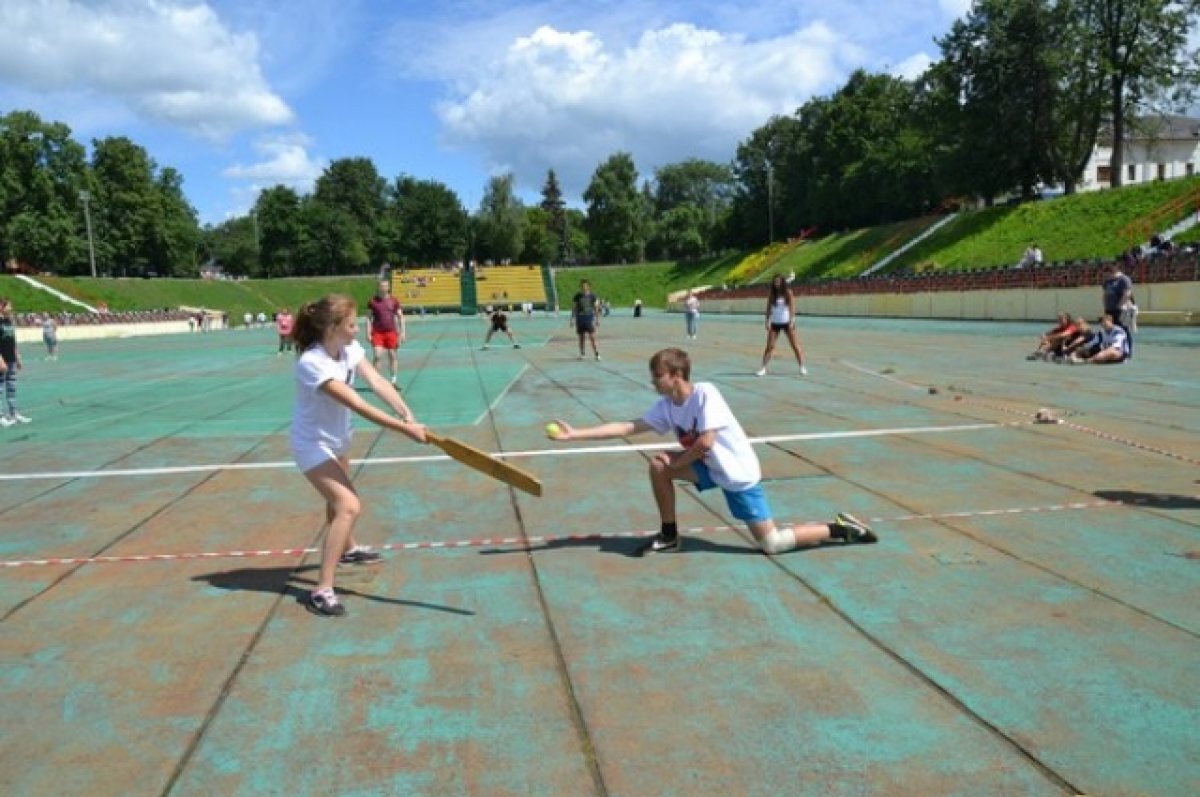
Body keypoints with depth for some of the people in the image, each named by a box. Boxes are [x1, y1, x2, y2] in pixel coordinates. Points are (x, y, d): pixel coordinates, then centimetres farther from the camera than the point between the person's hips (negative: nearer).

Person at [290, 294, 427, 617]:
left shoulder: (349, 348, -10)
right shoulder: (312, 363, -34)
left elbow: (377, 381, -20)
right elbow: (358, 405, -38)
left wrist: (407, 414, -35)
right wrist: (404, 429, -40)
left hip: (336, 438, 9)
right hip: (313, 444, -9)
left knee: (340, 497, 30)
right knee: (349, 506, -22)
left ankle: (348, 549, 58)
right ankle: (322, 591, -18)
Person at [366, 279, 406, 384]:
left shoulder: (394, 301, 4)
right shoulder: (373, 301, 2)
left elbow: (400, 317, 6)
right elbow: (369, 317, 5)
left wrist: (402, 332, 0)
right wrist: (368, 333, -3)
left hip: (391, 332, 2)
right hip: (377, 332, -1)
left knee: (392, 356, 5)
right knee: (377, 356, -10)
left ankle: (393, 381, 14)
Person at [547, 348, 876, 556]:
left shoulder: (705, 394, -24)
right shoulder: (665, 406, -4)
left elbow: (706, 442, -27)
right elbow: (627, 427, -6)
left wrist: (675, 463, -12)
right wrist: (575, 434, -11)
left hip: (738, 472, -7)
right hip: (712, 468, 7)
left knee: (772, 544, -8)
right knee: (657, 466, -6)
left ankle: (840, 528, 8)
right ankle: (669, 536, 8)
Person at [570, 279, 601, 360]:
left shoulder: (592, 296, 2)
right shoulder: (577, 296, 2)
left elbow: (595, 308, 7)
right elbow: (574, 308, 6)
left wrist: (597, 319, 5)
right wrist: (572, 319, 0)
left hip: (590, 318, -1)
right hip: (580, 318, 1)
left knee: (592, 337, -8)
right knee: (581, 338, 6)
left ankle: (596, 354, -4)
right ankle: (581, 354, 15)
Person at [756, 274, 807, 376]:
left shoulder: (788, 293, -5)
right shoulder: (771, 294, 1)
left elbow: (792, 307, -10)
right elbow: (769, 308, 0)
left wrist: (792, 320, -21)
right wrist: (768, 321, -11)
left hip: (787, 322, -1)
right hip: (775, 323, 2)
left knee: (795, 345, -1)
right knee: (770, 346, -4)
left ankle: (802, 367, 6)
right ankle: (763, 368, 0)